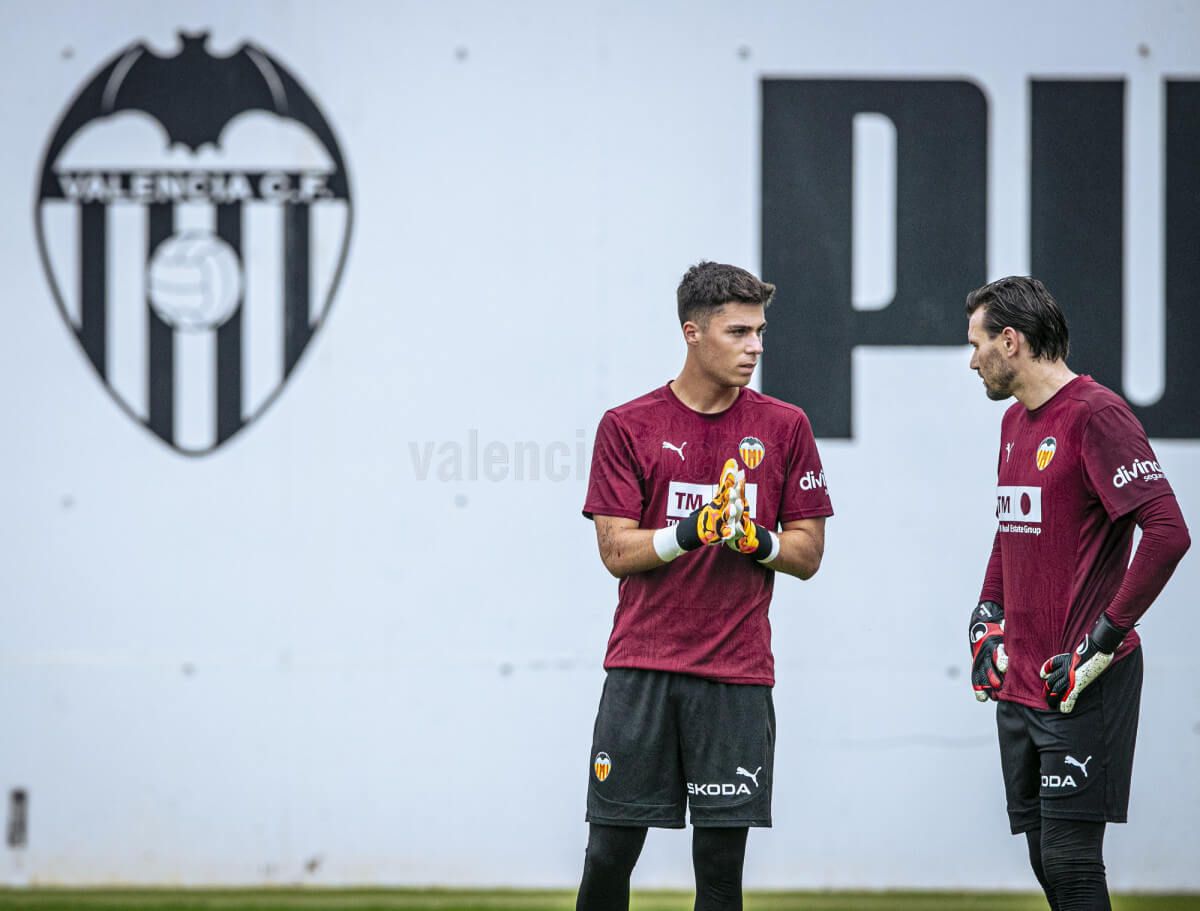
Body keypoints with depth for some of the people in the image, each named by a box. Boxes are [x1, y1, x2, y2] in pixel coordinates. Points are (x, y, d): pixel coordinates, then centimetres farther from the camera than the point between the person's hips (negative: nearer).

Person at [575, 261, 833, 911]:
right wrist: (690, 532, -18)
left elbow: (808, 555, 7)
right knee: (609, 854, -1)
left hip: (737, 674, 1)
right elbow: (617, 551, -2)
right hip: (641, 668, -1)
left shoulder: (784, 426, 5)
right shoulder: (628, 426, 2)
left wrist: (758, 540, -13)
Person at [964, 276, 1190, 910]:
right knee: (1046, 860, 9)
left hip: (1081, 685, -9)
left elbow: (1168, 534, -20)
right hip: (1019, 682, 9)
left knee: (1071, 860, -11)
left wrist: (1103, 640, -19)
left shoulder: (1096, 416, -13)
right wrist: (988, 617, 17)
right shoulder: (1016, 421, 16)